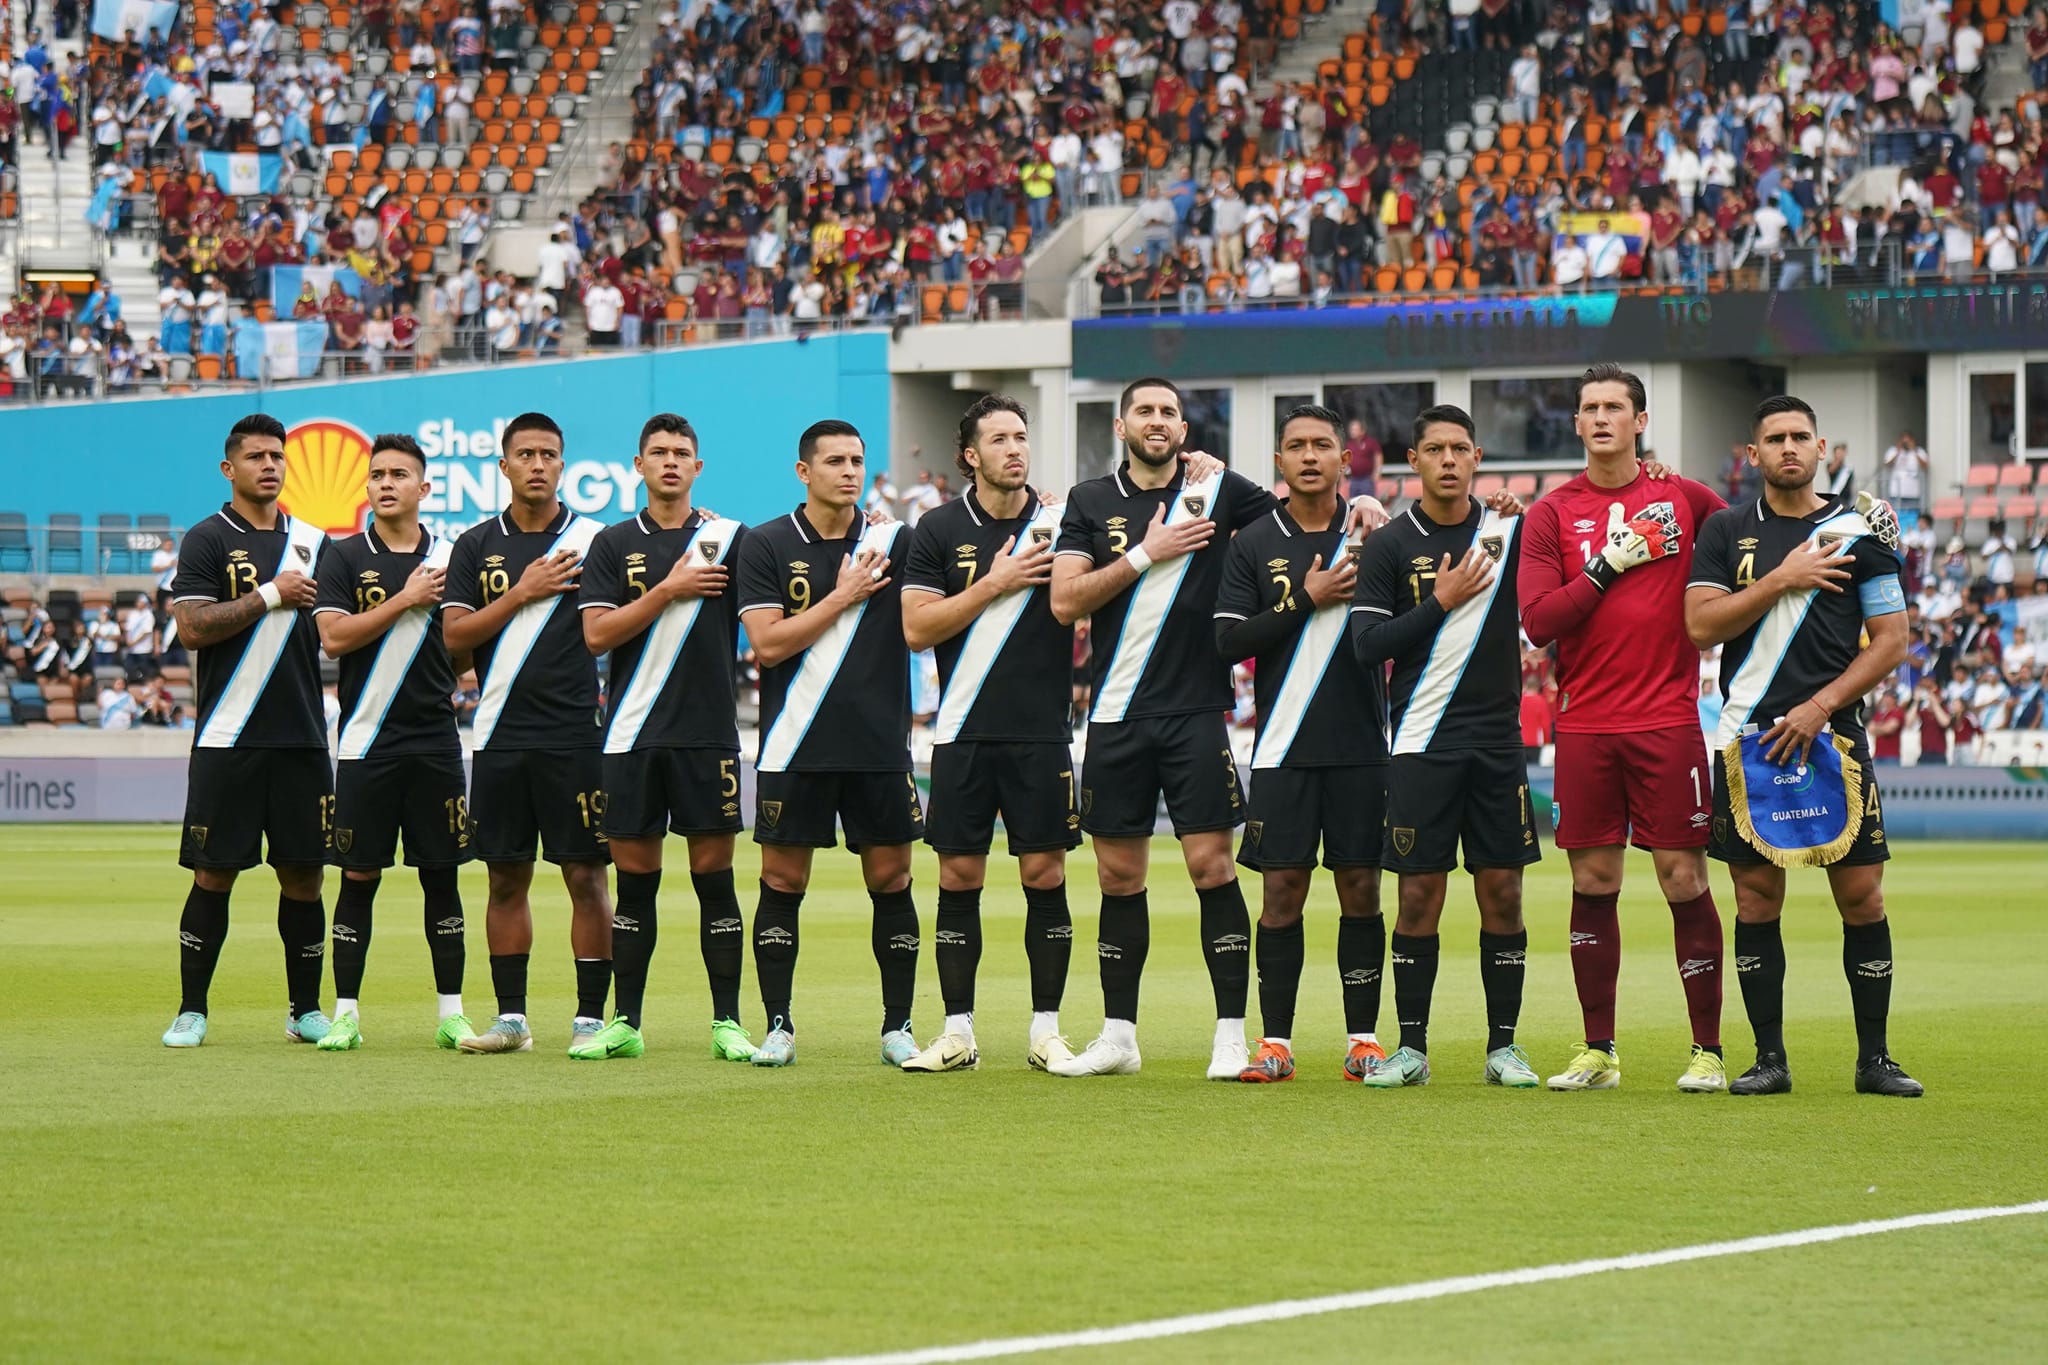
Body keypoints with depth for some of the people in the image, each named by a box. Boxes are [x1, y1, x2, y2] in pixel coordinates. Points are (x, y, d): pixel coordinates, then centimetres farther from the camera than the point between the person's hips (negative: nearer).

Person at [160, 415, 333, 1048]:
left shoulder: (312, 540, 14)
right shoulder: (208, 540, 0)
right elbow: (192, 629, -12)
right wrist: (271, 596, -12)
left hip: (302, 736, 4)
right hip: (228, 740, -4)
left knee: (303, 875, 5)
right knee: (213, 875, -1)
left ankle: (305, 1009, 13)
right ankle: (192, 1010, 6)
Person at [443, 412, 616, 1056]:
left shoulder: (593, 539, 3)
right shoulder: (477, 545, 9)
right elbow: (454, 635, 1)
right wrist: (523, 593, -8)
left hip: (575, 735, -3)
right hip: (500, 736, 3)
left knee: (586, 876, -4)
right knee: (506, 878, 7)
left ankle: (591, 1016, 0)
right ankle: (510, 1016, 14)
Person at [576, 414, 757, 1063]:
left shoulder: (729, 539, 5)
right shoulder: (614, 544, 8)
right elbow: (597, 634, -2)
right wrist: (669, 590, -8)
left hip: (708, 733, -1)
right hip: (632, 736, 1)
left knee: (714, 874, -1)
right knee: (634, 878, 4)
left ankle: (727, 1024, 2)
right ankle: (624, 1023, 10)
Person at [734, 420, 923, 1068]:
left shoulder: (894, 540, 6)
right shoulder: (766, 545, 1)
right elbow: (768, 644, -7)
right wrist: (842, 596, -9)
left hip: (881, 744, 1)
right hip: (795, 746, -1)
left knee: (892, 880, 2)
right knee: (782, 881, 0)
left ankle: (898, 1026, 10)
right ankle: (778, 1026, 8)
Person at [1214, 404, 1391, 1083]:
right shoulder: (1254, 543, 5)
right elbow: (1229, 639, -4)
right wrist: (1307, 602, -11)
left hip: (1361, 746, 0)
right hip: (1284, 747, 0)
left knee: (1360, 888, 2)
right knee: (1282, 889, -1)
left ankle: (1363, 1038, 9)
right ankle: (1276, 1041, 5)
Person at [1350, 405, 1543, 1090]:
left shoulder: (1510, 533, 6)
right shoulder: (1390, 545, 1)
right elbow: (1367, 645, -4)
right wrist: (1441, 602, -10)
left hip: (1498, 742, 2)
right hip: (1422, 744, -2)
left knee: (1502, 892, 1)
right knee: (1419, 893, -1)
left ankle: (1503, 1046, 9)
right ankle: (1411, 1047, 7)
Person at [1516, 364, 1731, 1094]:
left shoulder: (1683, 498, 5)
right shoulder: (1552, 513, 5)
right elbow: (1537, 620, -4)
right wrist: (1609, 565, -11)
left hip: (1668, 720, -1)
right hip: (1585, 725, 1)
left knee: (1683, 878, -4)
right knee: (1593, 882, 4)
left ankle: (1708, 1052, 2)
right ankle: (1598, 1053, 12)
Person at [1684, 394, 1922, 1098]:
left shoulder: (1858, 531, 5)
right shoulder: (1726, 531, 8)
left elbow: (1891, 640, 3)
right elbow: (1701, 624, -2)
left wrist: (1820, 707, -8)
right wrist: (1782, 579, -11)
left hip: (1834, 735, -1)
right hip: (1749, 736, 1)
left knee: (1861, 894, -3)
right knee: (1756, 898, 1)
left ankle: (1873, 1059, 6)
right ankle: (1769, 1058, 8)